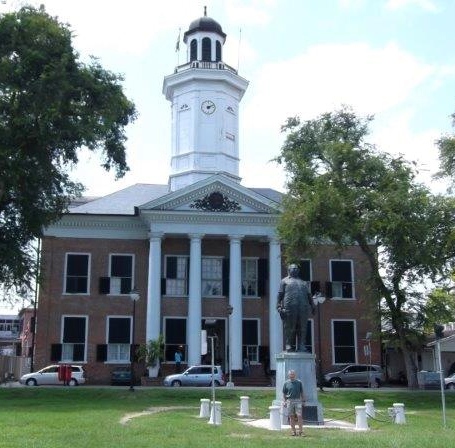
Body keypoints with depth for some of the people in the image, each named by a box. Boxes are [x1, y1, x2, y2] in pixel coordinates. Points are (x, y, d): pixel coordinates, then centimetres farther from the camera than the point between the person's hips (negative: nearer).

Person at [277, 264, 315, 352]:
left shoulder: (302, 282, 29)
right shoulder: (285, 281, 14)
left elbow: (308, 295, 24)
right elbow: (280, 294, 4)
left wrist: (312, 306, 12)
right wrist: (279, 307, -8)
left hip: (303, 307, 4)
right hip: (290, 307, -4)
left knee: (302, 328, -1)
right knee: (290, 328, -6)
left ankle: (301, 346, 0)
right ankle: (289, 346, -4)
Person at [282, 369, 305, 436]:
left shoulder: (299, 382, 4)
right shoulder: (286, 383, 3)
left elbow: (301, 392, 10)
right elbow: (284, 393, 8)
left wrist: (302, 400, 7)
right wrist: (284, 401, -1)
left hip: (298, 401, -1)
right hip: (289, 401, 1)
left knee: (299, 416, -7)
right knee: (291, 417, 4)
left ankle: (300, 431, -2)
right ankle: (293, 431, 11)